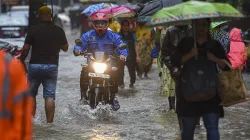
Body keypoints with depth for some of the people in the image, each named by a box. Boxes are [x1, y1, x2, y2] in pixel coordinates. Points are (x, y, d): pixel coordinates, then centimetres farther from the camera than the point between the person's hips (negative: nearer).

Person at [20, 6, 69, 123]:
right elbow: (65, 48, 11)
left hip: (35, 65, -1)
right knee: (50, 96, 0)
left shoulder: (33, 30, -5)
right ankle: (49, 122, -7)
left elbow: (26, 49, -6)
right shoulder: (58, 30, 0)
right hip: (52, 66, 1)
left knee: (31, 94, 13)